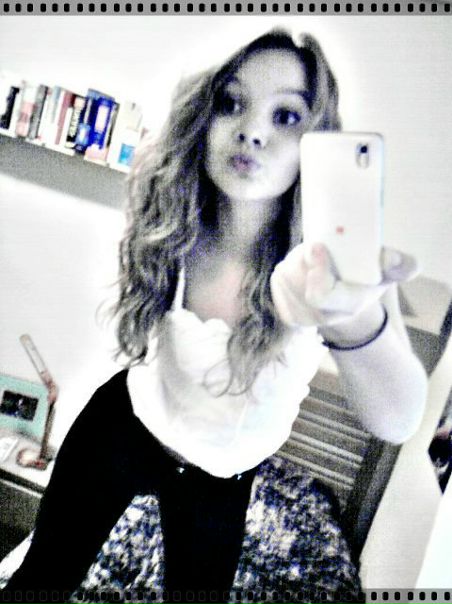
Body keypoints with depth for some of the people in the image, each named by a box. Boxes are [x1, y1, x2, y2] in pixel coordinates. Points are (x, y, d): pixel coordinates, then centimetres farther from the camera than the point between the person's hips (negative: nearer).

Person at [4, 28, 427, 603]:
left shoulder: (338, 256, -29)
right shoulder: (168, 229, -20)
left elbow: (396, 421, -42)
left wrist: (357, 320, -64)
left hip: (224, 479, 0)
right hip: (125, 429, 1)